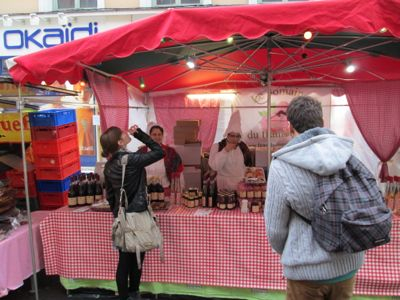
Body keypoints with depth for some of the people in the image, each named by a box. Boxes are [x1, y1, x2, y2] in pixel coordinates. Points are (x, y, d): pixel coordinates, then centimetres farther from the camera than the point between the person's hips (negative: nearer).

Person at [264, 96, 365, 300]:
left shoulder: (281, 166, -21)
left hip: (309, 269, -4)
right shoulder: (347, 155, -6)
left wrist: (285, 252, 11)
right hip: (346, 263, 5)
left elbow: (276, 228, -12)